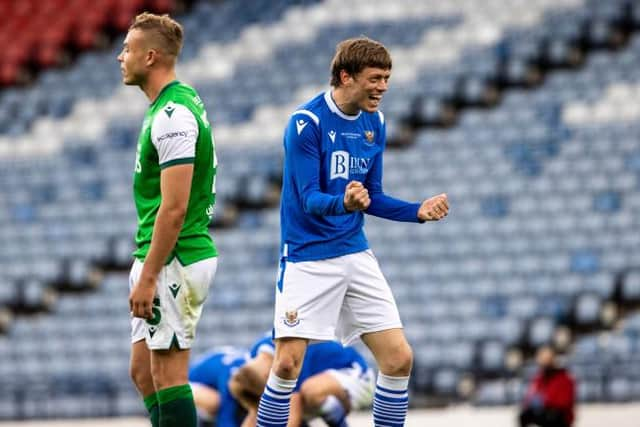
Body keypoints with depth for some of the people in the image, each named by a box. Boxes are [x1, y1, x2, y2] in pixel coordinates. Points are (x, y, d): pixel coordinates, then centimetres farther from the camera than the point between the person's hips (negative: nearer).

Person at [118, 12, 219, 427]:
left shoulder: (172, 115, -18)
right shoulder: (180, 104, 14)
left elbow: (174, 207, -23)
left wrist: (147, 276, -21)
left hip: (173, 262, -10)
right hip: (162, 258, 10)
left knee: (167, 374, -6)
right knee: (143, 372, 13)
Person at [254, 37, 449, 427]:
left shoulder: (375, 123, 6)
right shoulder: (307, 122, -14)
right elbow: (309, 198, -19)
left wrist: (419, 211, -2)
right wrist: (344, 203, -39)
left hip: (356, 254, 6)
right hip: (308, 259, -6)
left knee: (399, 358, -1)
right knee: (288, 364, -12)